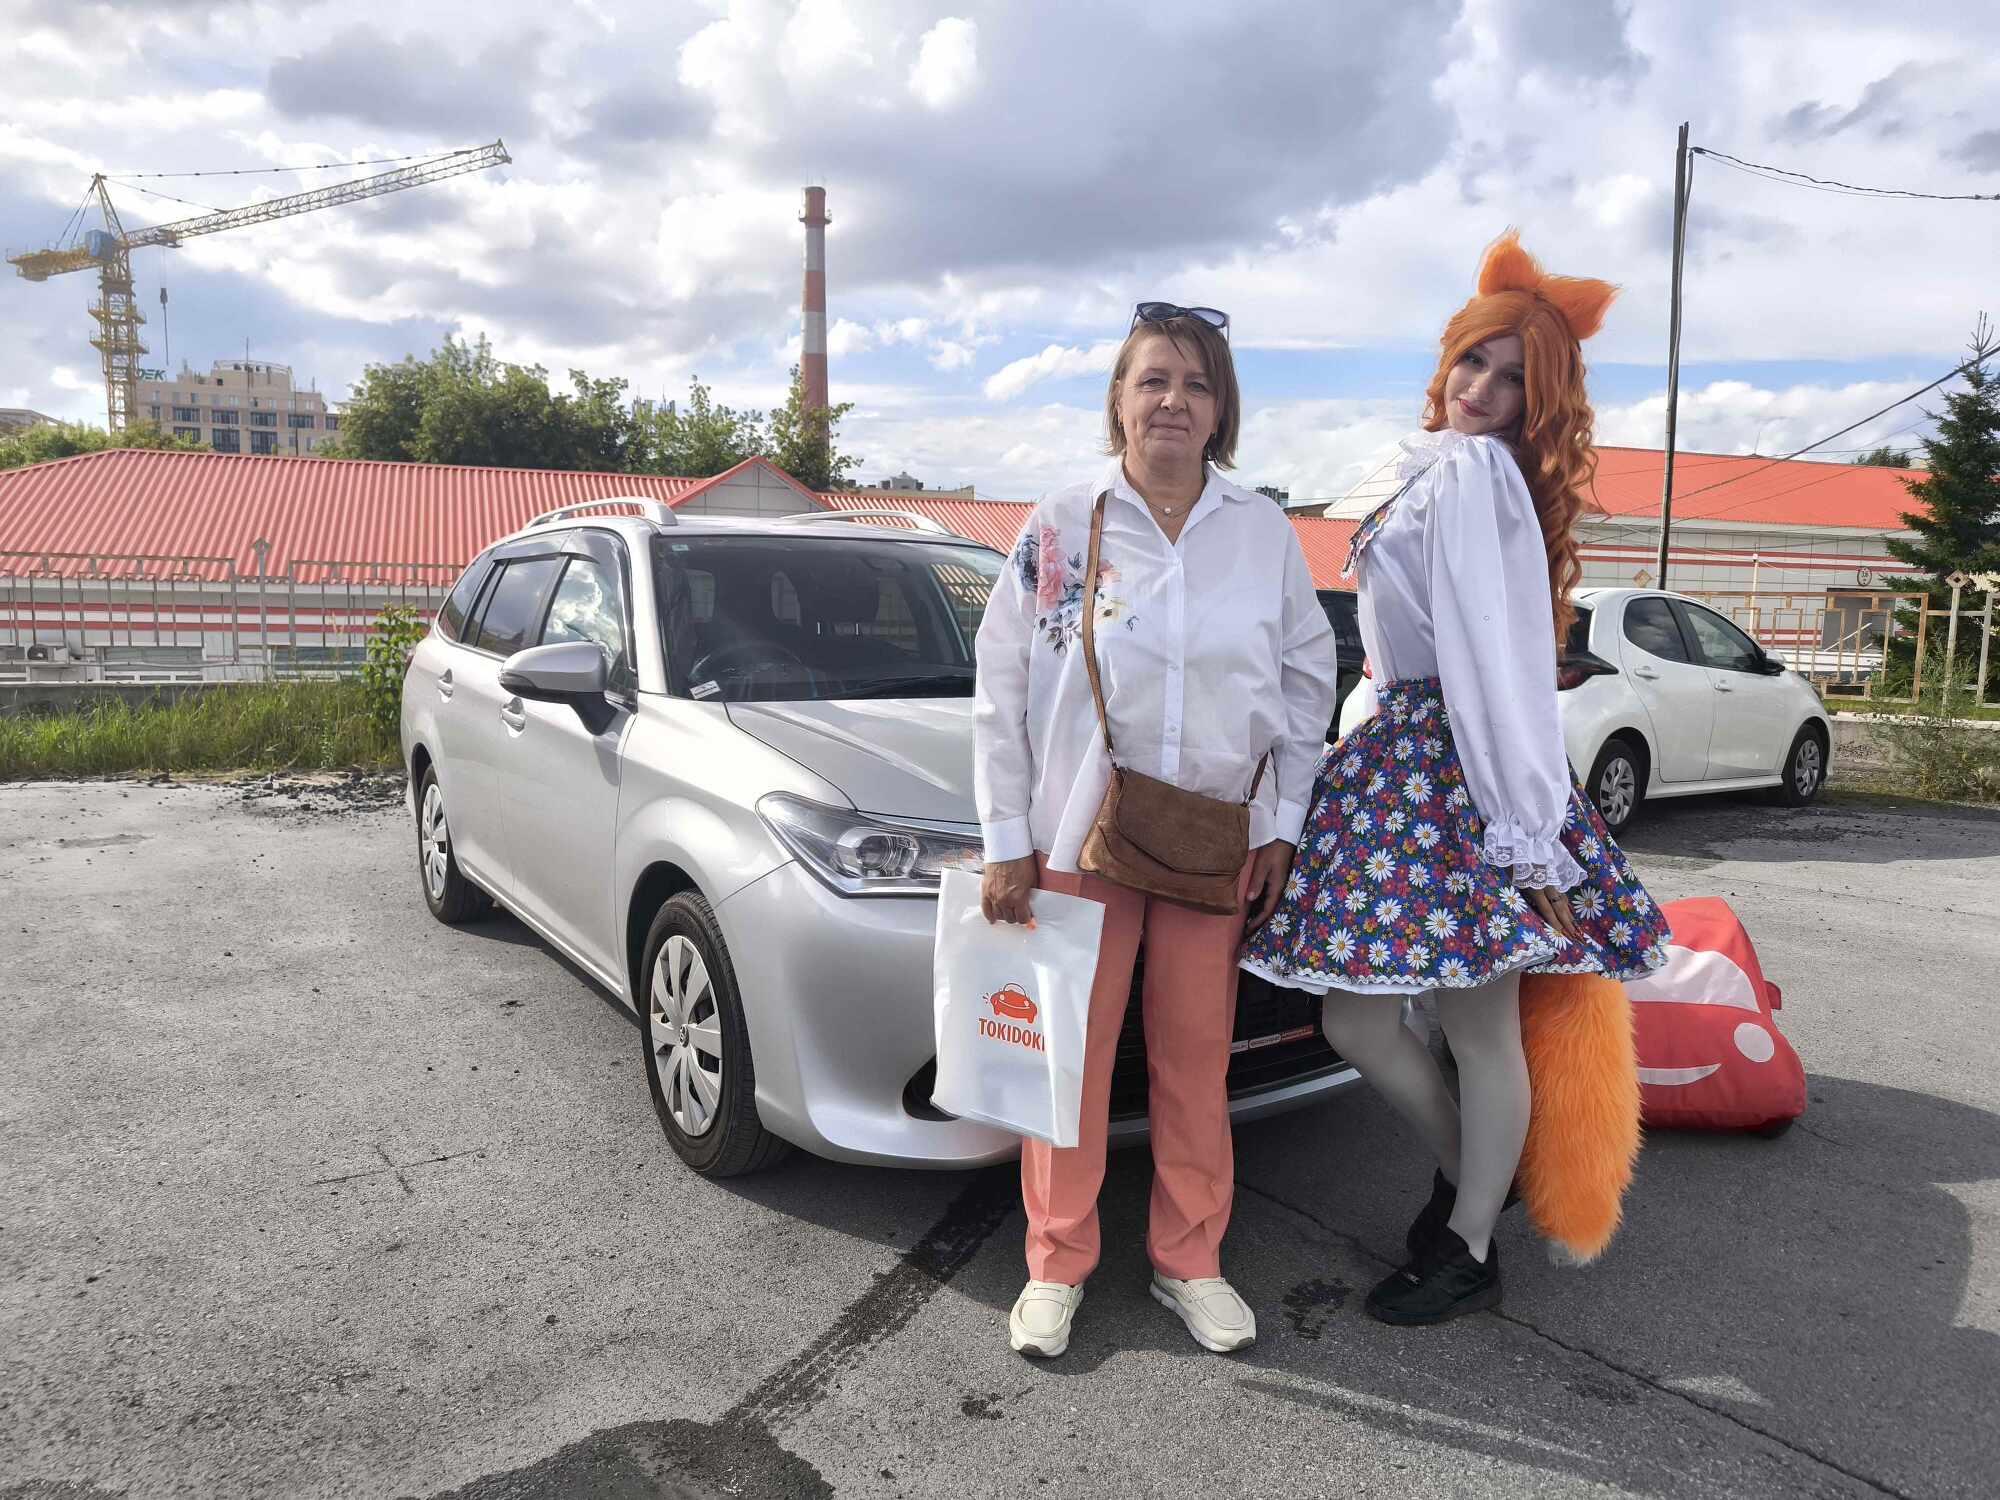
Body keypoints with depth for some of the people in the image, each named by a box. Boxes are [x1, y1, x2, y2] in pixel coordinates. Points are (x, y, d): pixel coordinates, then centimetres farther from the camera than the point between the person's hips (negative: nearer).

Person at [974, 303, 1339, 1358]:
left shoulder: (1265, 534, 4)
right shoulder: (1061, 526, -2)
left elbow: (1308, 679, 10)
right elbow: (1002, 692, -1)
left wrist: (1282, 826, 3)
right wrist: (1006, 843, -4)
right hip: (1078, 834, -1)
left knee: (1197, 1060, 10)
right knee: (1070, 1057, 4)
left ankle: (1189, 1260, 28)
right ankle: (1058, 1264, 23)